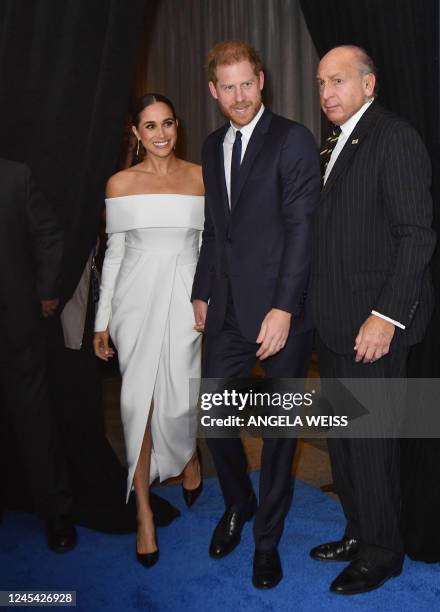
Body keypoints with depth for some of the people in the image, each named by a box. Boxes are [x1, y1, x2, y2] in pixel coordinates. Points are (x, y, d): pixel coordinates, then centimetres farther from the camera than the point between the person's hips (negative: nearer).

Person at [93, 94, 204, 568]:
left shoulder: (200, 177, 6)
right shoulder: (121, 183, 6)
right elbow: (114, 252, 6)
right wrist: (102, 321, 4)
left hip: (186, 295, 0)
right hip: (137, 297, 0)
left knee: (179, 396, 0)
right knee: (138, 400, 0)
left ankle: (189, 455, 38)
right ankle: (143, 511, 15)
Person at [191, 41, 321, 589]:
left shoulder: (293, 140, -6)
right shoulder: (212, 146, 15)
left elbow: (302, 228, -12)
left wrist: (283, 308, -17)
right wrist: (201, 292, 15)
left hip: (280, 310, -5)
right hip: (227, 311, 5)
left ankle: (267, 538, 27)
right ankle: (237, 503, 36)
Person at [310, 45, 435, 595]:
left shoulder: (394, 138, -9)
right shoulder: (334, 147, 17)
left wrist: (386, 317, -21)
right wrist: (316, 310, 11)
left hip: (373, 324, -9)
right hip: (334, 323, 9)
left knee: (369, 441, 3)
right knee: (342, 437, 16)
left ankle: (381, 552, 23)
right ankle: (358, 534, 34)